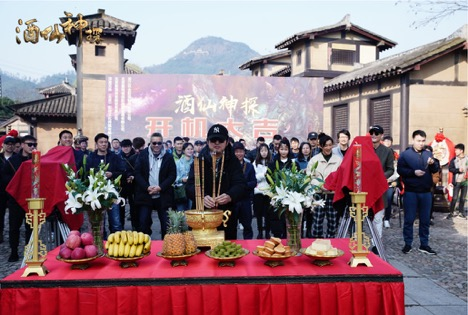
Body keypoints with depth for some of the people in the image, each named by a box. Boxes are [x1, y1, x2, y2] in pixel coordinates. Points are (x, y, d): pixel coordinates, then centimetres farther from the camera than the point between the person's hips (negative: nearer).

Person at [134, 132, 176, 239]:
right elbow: (137, 173, 0)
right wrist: (147, 187, -13)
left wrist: (160, 187, -12)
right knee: (143, 223, 2)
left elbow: (172, 175, 0)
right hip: (145, 195, 1)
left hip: (163, 196, 0)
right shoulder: (142, 155, 3)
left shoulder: (168, 157, 1)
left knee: (166, 224, 2)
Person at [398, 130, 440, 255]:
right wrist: (413, 172, -21)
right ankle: (408, 244, 12)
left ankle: (424, 244, 19)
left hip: (426, 192, 4)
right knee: (409, 219, 3)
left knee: (425, 219, 9)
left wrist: (433, 163, -12)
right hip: (411, 192, -4)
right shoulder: (405, 154, -2)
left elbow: (435, 170, 9)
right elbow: (400, 170, -8)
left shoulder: (428, 154, 9)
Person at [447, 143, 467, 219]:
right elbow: (450, 169, -5)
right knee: (455, 198, -4)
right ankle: (452, 212, 5)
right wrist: (458, 170, -17)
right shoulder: (454, 159, 1)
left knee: (463, 198, 9)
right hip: (457, 181, -1)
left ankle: (461, 212, 20)